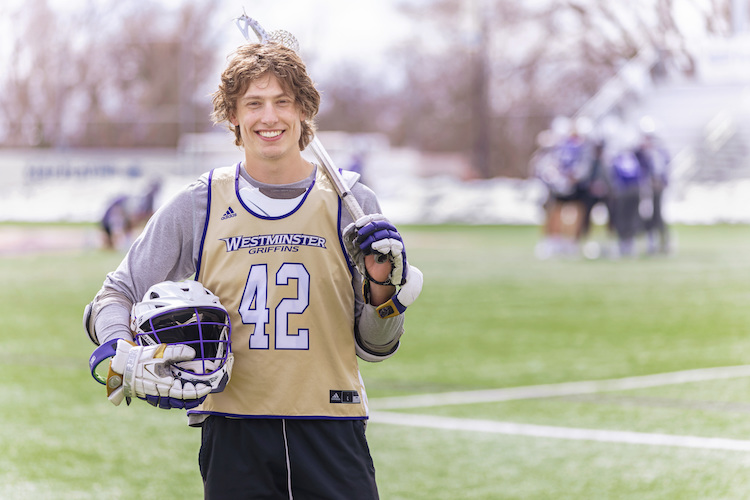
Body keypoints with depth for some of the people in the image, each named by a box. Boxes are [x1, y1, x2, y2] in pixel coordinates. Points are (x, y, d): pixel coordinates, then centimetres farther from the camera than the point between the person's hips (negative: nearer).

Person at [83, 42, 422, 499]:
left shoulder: (351, 203, 5)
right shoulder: (198, 207, 4)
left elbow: (374, 347, 9)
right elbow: (115, 298, 10)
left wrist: (383, 284, -10)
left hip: (332, 432, 0)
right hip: (233, 433, 0)